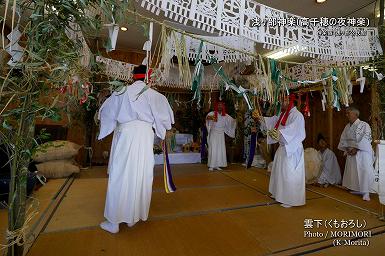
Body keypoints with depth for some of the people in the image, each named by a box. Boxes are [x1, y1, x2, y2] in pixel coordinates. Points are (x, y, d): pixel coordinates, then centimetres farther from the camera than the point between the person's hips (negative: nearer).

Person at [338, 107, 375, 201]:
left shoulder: (364, 125, -7)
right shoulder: (347, 126, 10)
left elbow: (365, 139, -15)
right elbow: (343, 139, 11)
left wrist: (356, 149, -18)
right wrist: (347, 148, -3)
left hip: (363, 152, -6)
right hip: (351, 152, 6)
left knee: (365, 171, -7)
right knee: (353, 171, 9)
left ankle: (366, 193, 2)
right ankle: (357, 190, 22)